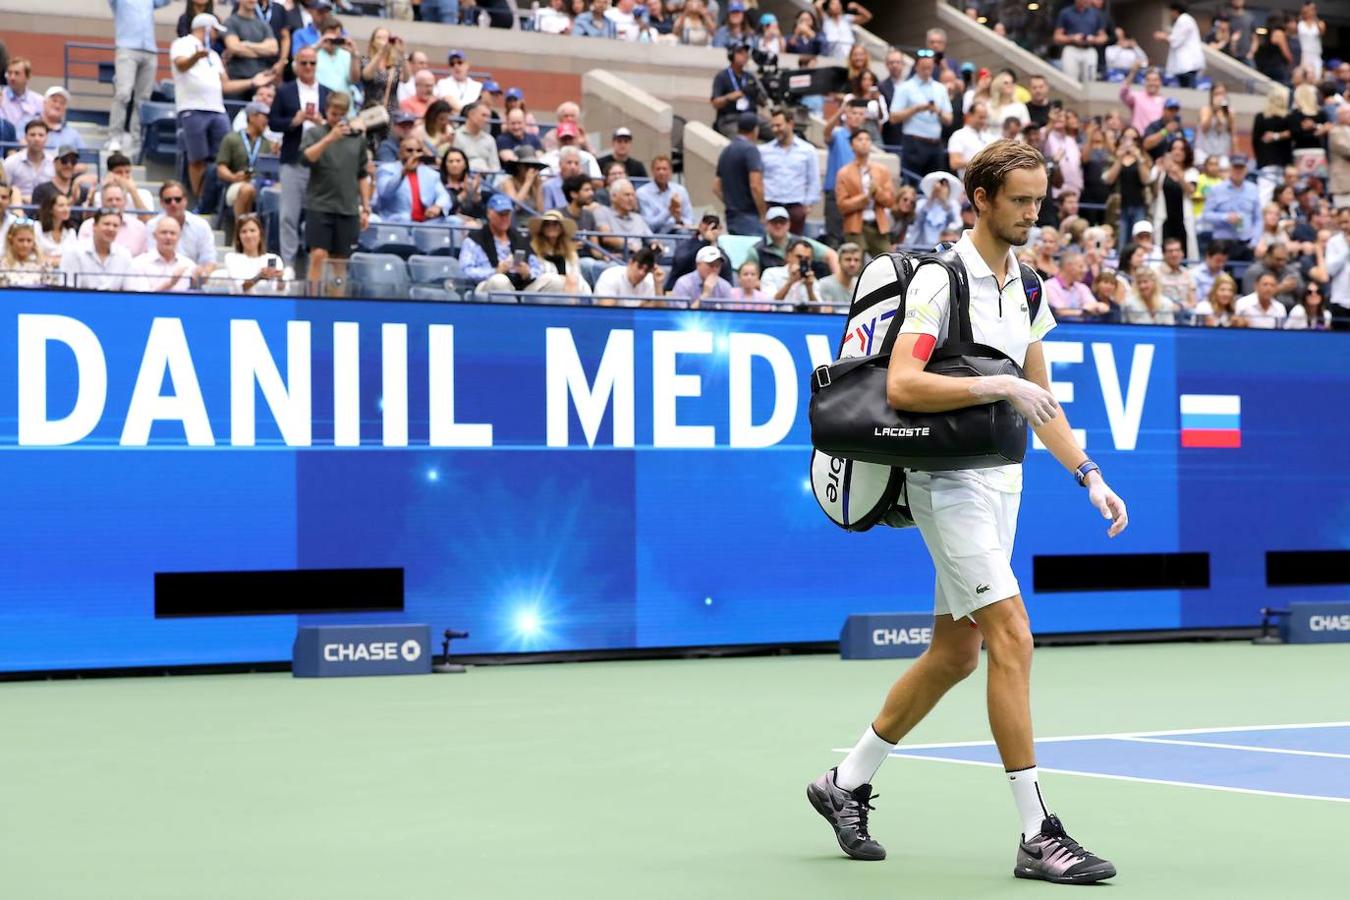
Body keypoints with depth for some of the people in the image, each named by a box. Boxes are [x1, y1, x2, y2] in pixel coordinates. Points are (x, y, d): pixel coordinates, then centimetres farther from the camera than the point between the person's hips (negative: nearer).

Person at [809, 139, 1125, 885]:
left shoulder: (1026, 288, 12)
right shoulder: (940, 279, -12)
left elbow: (1040, 403, 19)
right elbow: (900, 385, -24)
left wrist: (1088, 475, 9)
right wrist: (999, 385, -27)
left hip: (1001, 482, 9)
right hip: (949, 480, -9)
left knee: (955, 653, 12)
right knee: (1012, 635, -15)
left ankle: (847, 783, 28)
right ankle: (1037, 836, -12)